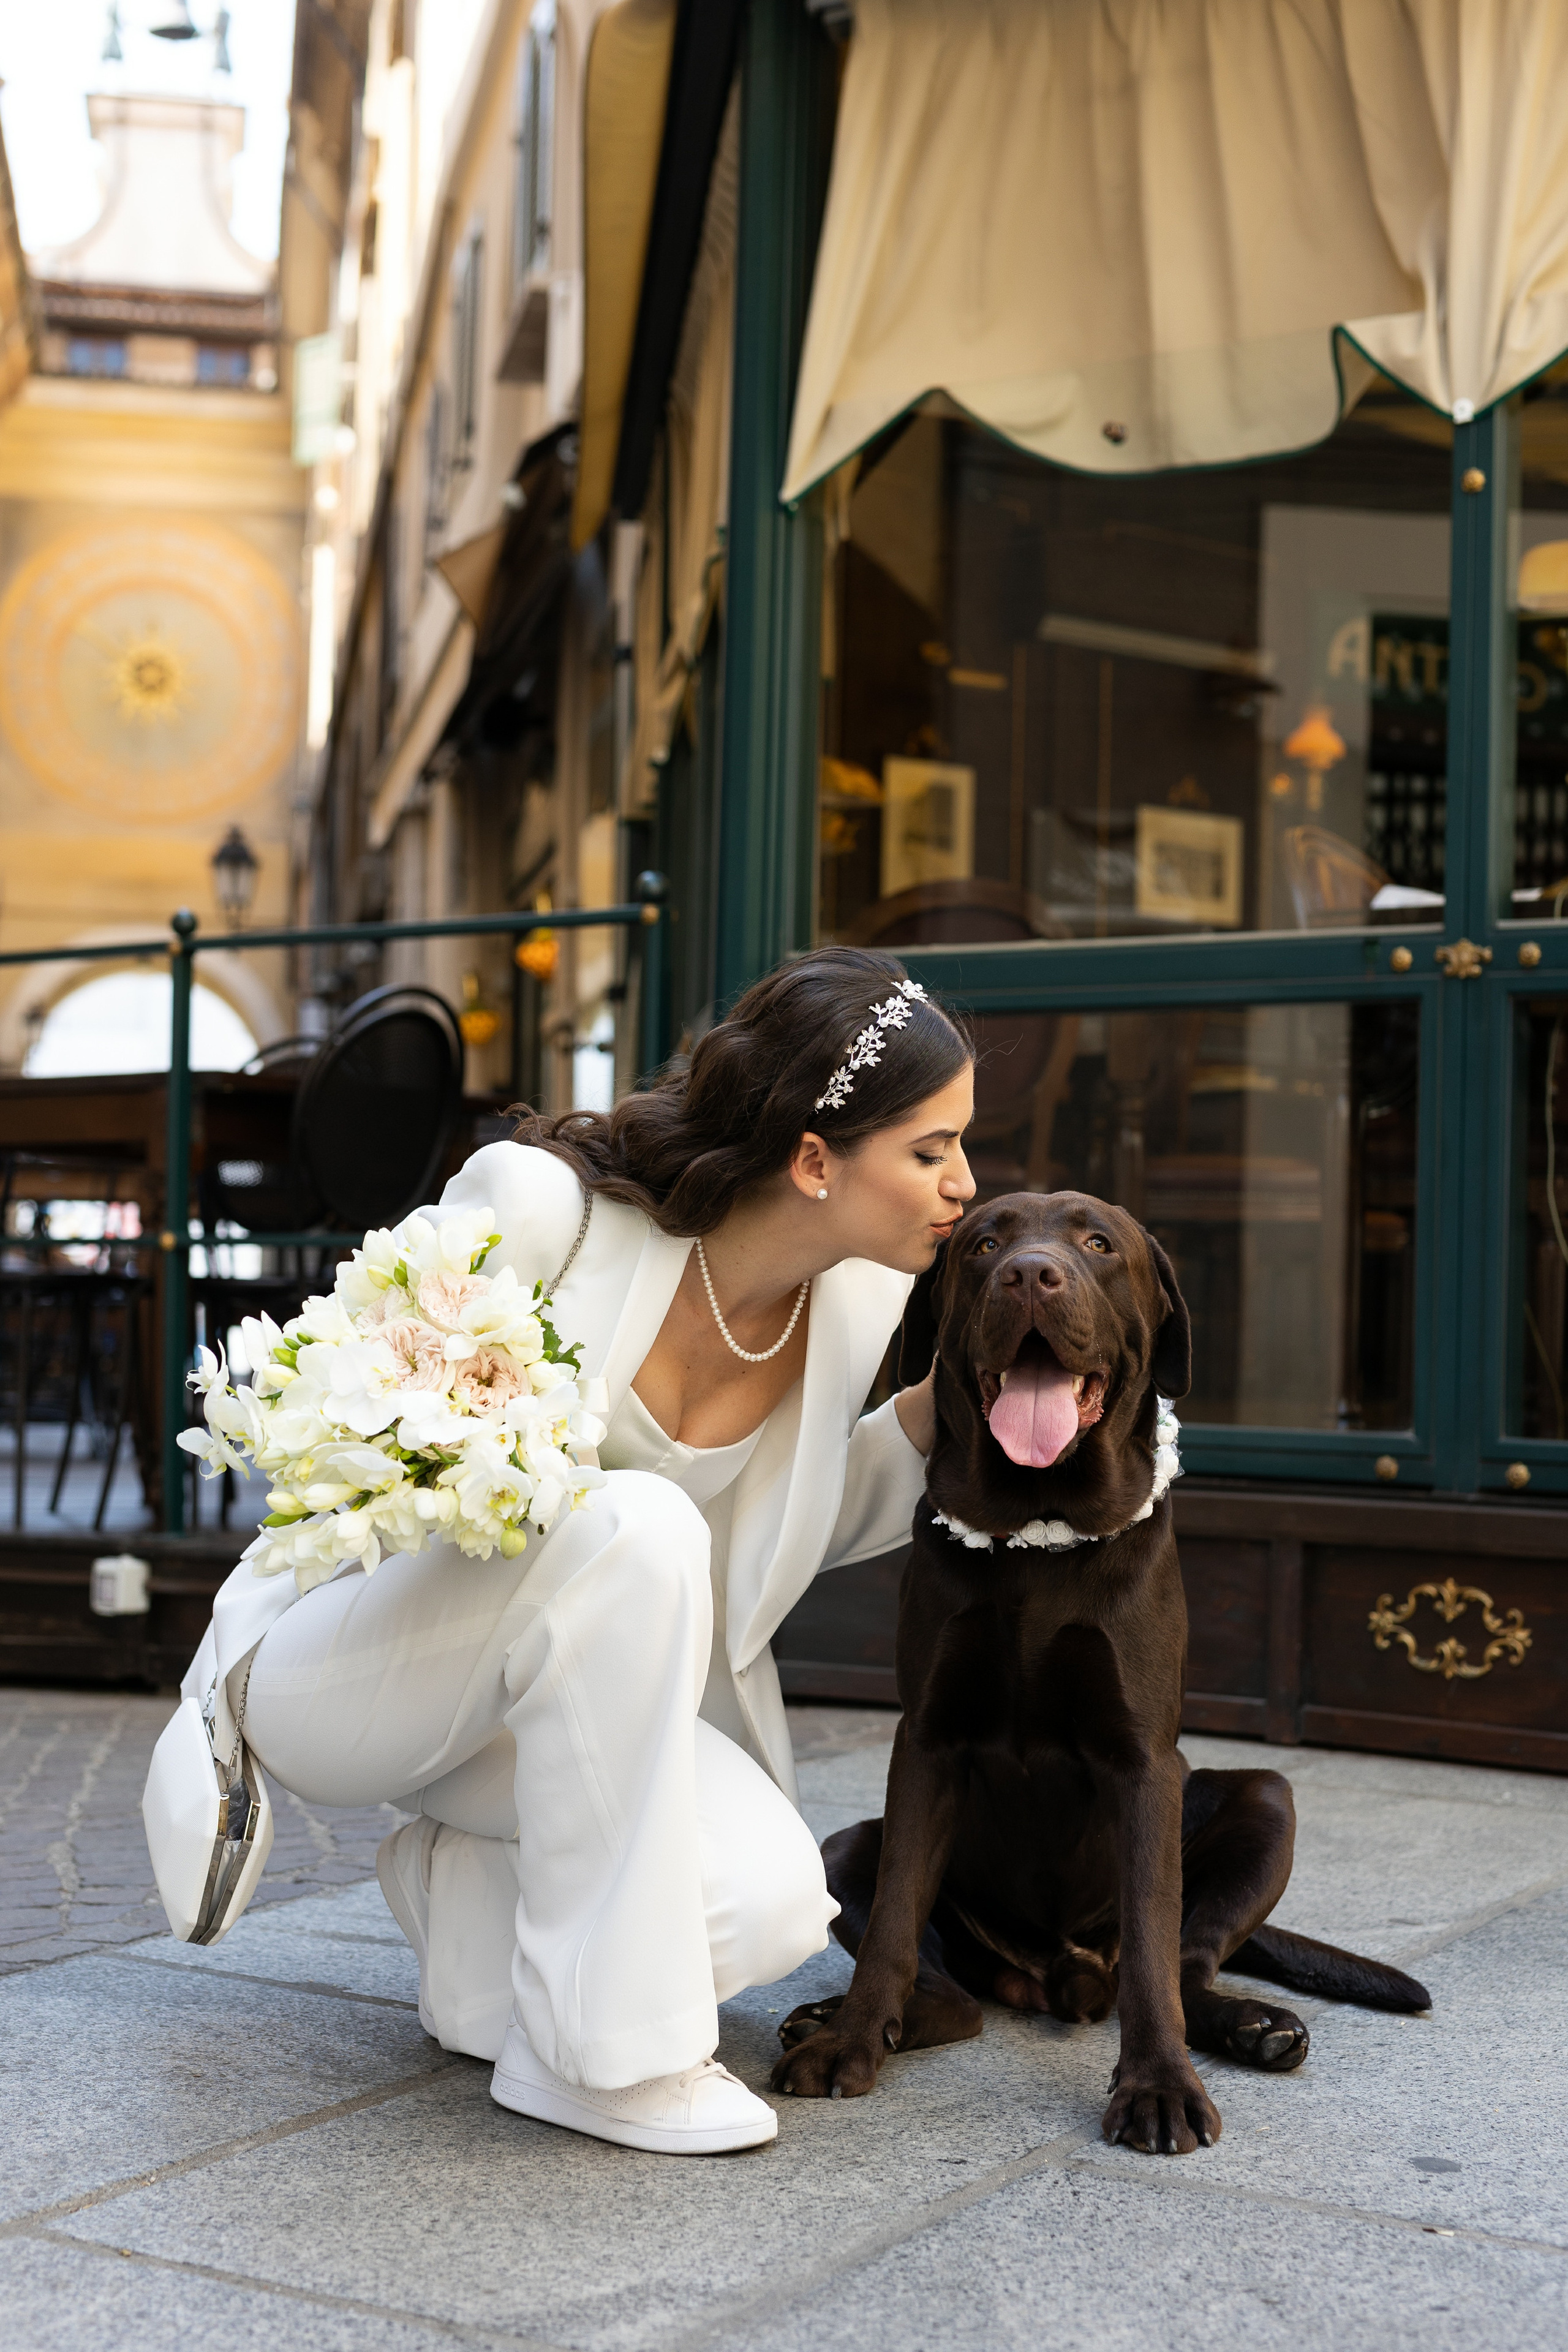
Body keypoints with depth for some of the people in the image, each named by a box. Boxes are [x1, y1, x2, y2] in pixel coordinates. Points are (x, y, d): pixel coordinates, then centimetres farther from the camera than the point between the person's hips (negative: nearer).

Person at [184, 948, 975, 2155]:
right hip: (331, 1659, -6)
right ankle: (602, 2047, -24)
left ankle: (463, 1885, 10)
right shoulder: (540, 1199, -24)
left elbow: (767, 1535, 9)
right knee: (636, 1528, -36)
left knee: (774, 1901, -21)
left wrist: (938, 1410, -8)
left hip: (556, 1683, 6)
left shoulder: (859, 1302, -6)